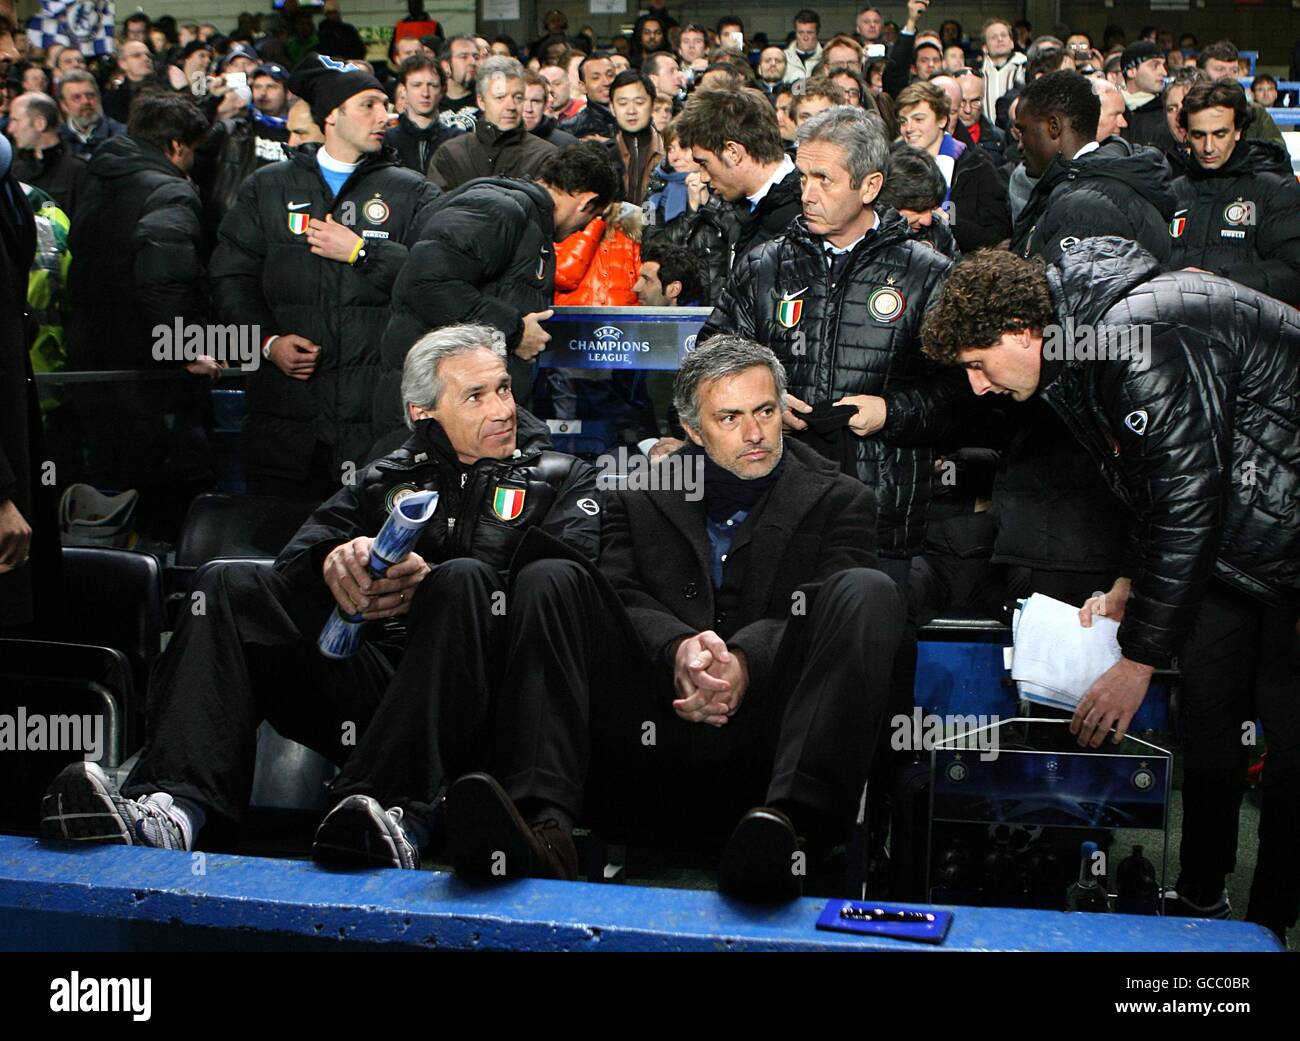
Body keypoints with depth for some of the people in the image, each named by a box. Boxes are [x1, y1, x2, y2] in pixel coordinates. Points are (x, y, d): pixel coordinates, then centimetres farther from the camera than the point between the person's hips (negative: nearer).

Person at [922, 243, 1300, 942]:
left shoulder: (1143, 339, -28)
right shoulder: (1076, 360, 3)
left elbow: (1189, 501, -27)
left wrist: (1139, 660, -22)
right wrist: (1132, 582, 7)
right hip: (1234, 534, 9)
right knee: (1205, 704, 9)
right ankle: (1199, 897, 21)